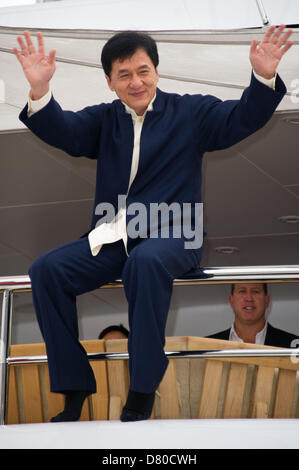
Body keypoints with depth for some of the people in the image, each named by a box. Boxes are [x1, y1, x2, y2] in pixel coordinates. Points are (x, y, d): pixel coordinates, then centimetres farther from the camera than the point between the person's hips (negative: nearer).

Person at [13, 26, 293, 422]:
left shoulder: (190, 113, 11)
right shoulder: (104, 119, 17)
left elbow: (243, 118, 0)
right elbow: (63, 132, 0)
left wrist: (264, 77, -21)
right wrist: (40, 91, -21)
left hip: (171, 234, -4)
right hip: (111, 238, 4)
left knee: (145, 263, -39)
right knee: (46, 270, -20)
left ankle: (143, 392, -29)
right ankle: (74, 389, -13)